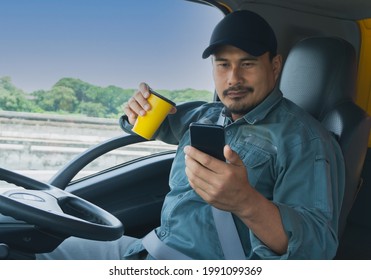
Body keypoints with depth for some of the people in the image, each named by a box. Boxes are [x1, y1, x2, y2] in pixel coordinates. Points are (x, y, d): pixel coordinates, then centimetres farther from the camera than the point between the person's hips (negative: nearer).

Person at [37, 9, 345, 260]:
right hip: (155, 249, 8)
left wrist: (246, 202, -42)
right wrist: (138, 108, 5)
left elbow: (319, 245, -22)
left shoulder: (304, 138, -12)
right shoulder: (204, 116, 11)